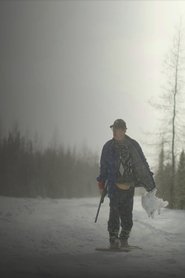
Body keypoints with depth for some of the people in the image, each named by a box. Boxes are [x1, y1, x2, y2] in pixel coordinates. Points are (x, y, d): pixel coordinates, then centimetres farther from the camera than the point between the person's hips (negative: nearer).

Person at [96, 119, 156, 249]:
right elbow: (103, 166, 15)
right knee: (115, 212, -11)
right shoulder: (108, 147, 4)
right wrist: (102, 182, 13)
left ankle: (124, 239, 19)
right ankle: (114, 239, -7)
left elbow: (143, 163, 10)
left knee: (127, 213, 5)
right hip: (115, 185, -1)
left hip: (129, 186, 1)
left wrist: (149, 180, 5)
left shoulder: (133, 145, 3)